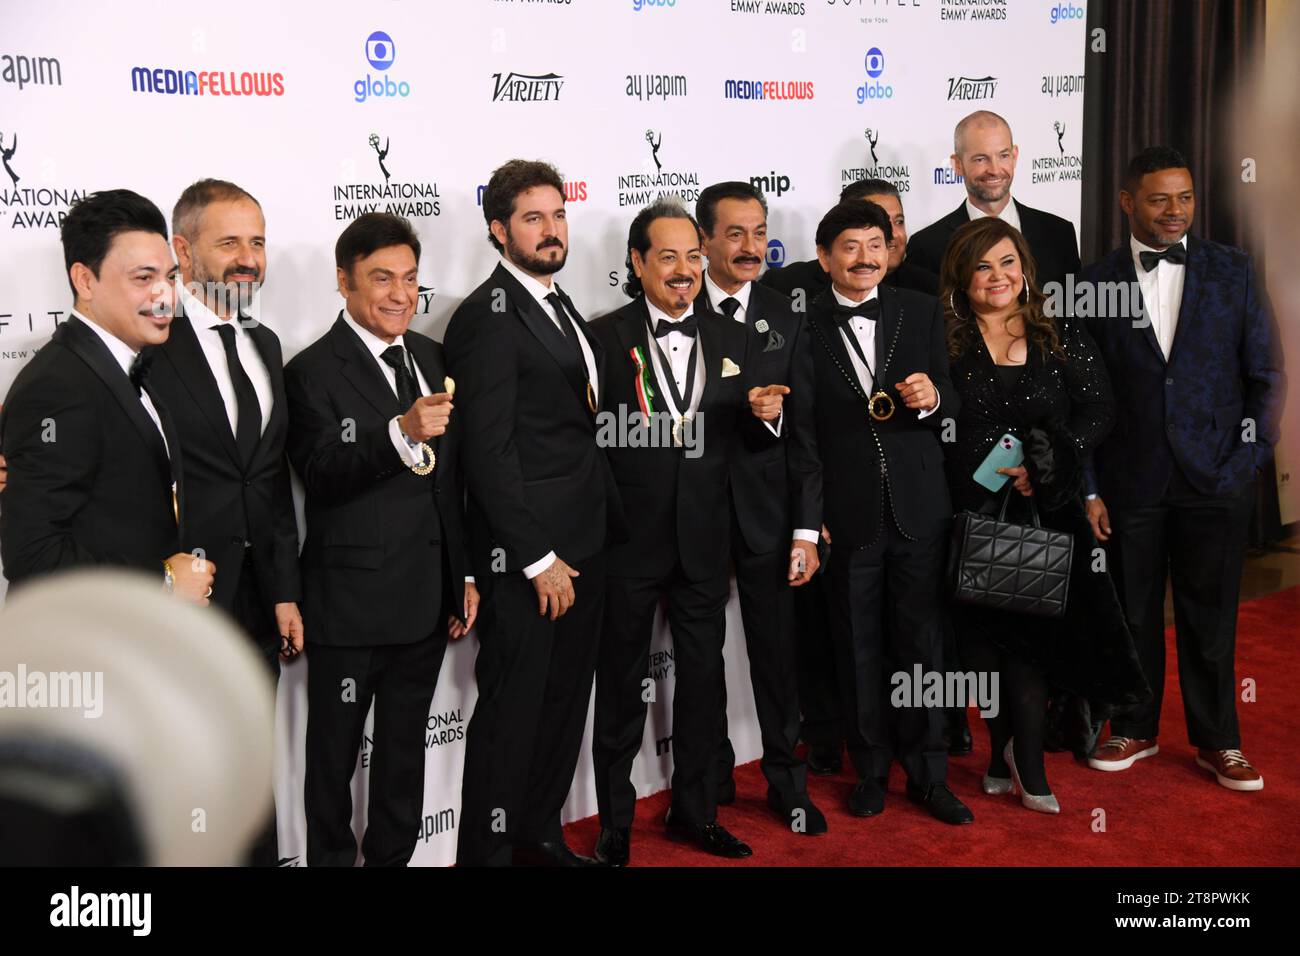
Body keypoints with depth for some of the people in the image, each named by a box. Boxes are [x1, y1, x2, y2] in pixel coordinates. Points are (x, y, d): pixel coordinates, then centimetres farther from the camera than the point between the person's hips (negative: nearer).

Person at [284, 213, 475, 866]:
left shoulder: (432, 358, 10)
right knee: (334, 757, 9)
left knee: (405, 752, 20)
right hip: (350, 608, -6)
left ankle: (393, 857, 36)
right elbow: (321, 474, -25)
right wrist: (401, 432, -40)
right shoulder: (313, 372, -10)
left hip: (427, 602, 6)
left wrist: (463, 575, 14)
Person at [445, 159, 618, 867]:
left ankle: (539, 836, 32)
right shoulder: (488, 317, -13)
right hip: (523, 555, -9)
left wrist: (601, 530, 12)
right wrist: (538, 557, -19)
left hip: (581, 545, 9)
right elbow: (488, 451, -18)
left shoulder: (559, 305, 15)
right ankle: (487, 850, 16)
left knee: (566, 700, 17)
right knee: (513, 709, 1)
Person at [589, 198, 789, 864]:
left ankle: (694, 811, 33)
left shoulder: (731, 339, 6)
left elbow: (747, 437, 9)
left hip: (703, 540, 4)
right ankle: (615, 822, 25)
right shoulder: (604, 338, -6)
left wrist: (766, 415, -12)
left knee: (702, 678, 15)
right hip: (628, 539, -4)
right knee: (621, 684, 10)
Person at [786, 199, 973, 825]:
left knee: (922, 642, 9)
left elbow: (953, 404, 6)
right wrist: (806, 529, -6)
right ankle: (871, 769, 28)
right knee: (859, 648, 12)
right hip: (849, 512, -1)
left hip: (919, 508, 1)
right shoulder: (807, 327, -4)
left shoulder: (922, 313, 3)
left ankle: (927, 773, 25)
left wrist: (933, 397, -19)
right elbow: (803, 438, -4)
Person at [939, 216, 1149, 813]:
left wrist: (1049, 465, -11)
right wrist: (981, 470, -13)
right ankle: (1005, 753, 22)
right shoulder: (943, 342, 1)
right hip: (969, 513, 0)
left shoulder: (1064, 337, 4)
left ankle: (1027, 763, 9)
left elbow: (1099, 411, 1)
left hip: (1045, 512, 0)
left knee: (1032, 633, -3)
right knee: (982, 635, 5)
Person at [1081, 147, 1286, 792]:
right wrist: (1088, 488, -1)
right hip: (1130, 483, 0)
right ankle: (1135, 730, 27)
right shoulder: (1096, 283, 2)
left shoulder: (1233, 272, 4)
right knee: (1133, 612, 10)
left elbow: (1266, 372, 5)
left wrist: (1249, 459, -4)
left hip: (1215, 478, 0)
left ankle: (1217, 742, 23)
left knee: (1211, 616, 8)